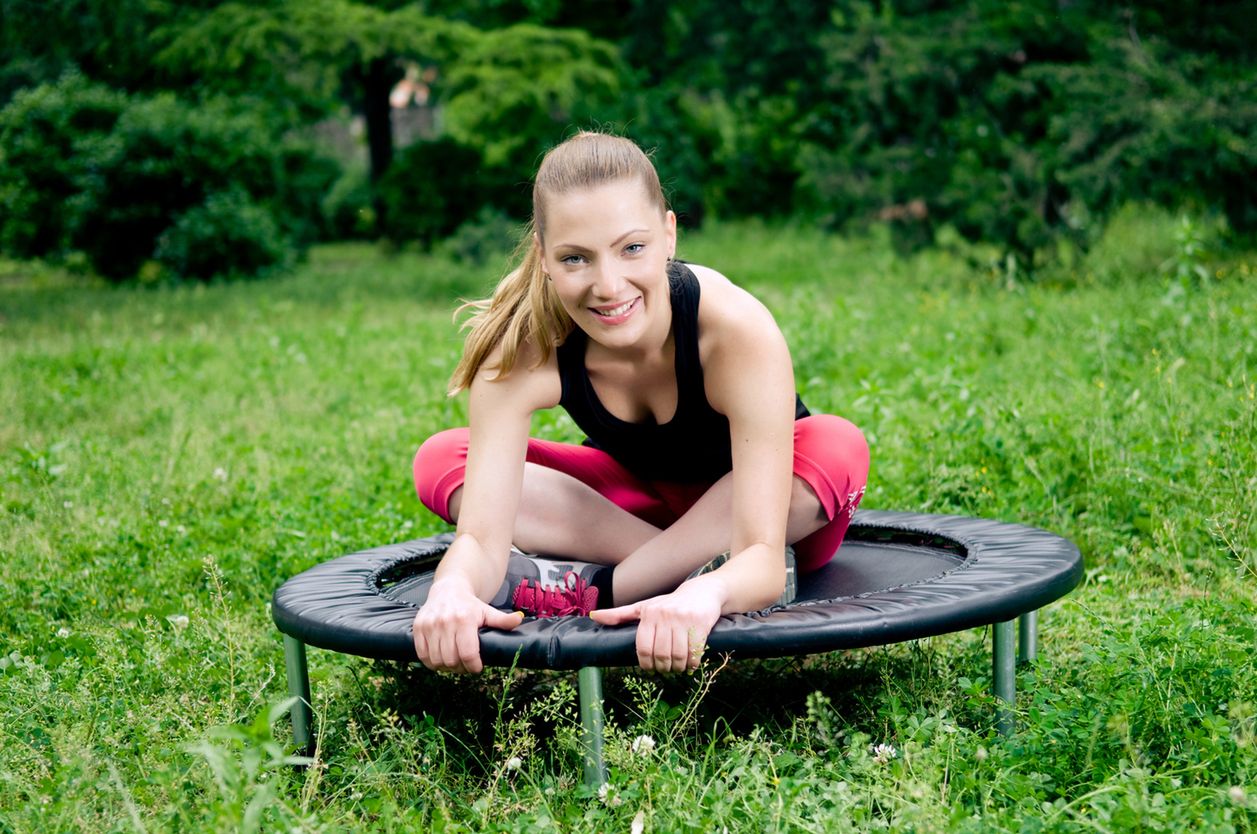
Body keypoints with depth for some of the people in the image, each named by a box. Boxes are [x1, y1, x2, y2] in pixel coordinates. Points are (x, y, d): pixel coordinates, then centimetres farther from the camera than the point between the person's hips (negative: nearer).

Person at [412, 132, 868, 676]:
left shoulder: (738, 330, -36)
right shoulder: (523, 348, -28)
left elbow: (762, 555, -41)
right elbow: (481, 539, -35)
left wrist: (704, 597, -65)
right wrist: (453, 591, -59)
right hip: (641, 502, 2)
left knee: (838, 448, -36)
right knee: (441, 460, -18)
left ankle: (598, 592, -28)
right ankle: (686, 565, -25)